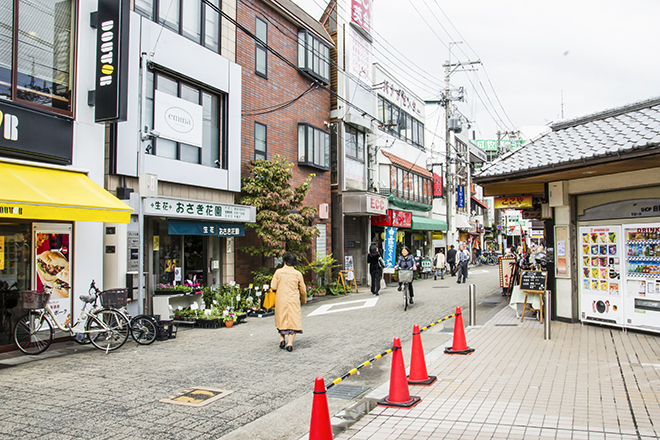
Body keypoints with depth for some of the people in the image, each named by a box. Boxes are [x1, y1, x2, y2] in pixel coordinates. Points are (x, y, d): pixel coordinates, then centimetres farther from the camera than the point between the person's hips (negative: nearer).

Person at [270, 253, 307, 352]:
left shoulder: (278, 272, -3)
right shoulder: (298, 274, 1)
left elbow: (273, 287, -5)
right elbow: (303, 290, 8)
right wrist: (304, 300, 24)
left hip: (281, 300, 0)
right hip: (294, 300, 0)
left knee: (281, 319, 18)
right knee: (293, 320, 4)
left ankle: (282, 339, 14)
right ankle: (290, 343, -2)